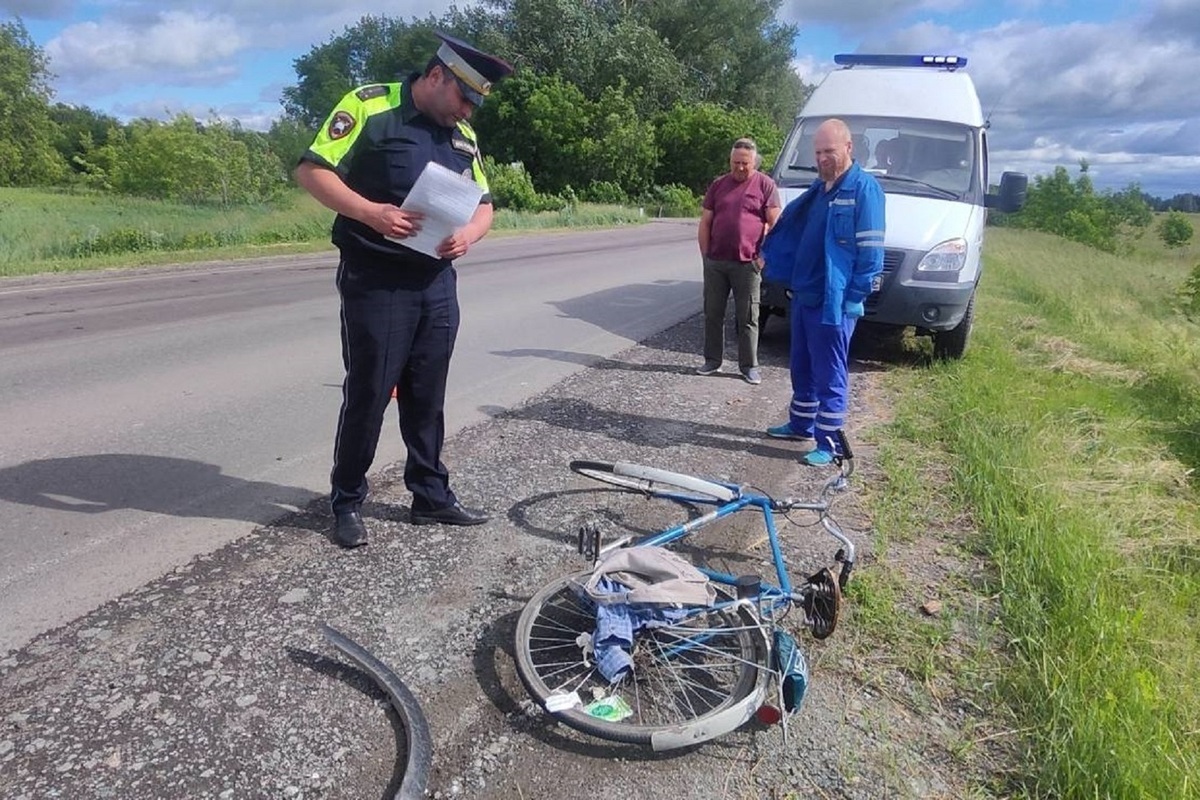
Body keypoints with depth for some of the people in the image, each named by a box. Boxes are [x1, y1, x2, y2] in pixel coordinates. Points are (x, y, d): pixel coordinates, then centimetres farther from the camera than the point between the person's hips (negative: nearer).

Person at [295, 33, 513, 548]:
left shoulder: (462, 135, 12)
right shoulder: (369, 105, -6)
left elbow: (483, 205, 16)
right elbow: (311, 171, -10)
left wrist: (469, 234, -7)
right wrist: (372, 212, -25)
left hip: (438, 282, 6)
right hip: (375, 281, -6)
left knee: (427, 395, 12)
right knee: (368, 393, 1)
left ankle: (432, 496, 23)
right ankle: (347, 501, 17)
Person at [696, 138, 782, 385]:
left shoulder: (765, 185, 1)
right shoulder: (718, 185, 12)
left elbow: (775, 223, -2)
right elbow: (705, 222, 12)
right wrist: (705, 254, 4)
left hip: (747, 263, -4)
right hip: (715, 263, 4)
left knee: (747, 318, 2)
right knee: (712, 314, 9)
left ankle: (749, 366, 10)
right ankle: (712, 360, 21)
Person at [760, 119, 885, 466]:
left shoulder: (864, 188, -10)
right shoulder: (819, 188, 13)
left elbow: (871, 249, -14)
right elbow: (788, 228, 25)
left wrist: (852, 298, -17)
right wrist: (767, 253, 17)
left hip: (833, 302, -8)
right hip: (803, 295, 8)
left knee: (830, 375, -1)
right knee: (802, 368, 18)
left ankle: (828, 442, 6)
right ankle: (801, 424, 32)